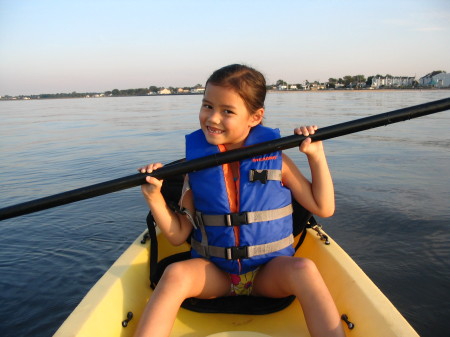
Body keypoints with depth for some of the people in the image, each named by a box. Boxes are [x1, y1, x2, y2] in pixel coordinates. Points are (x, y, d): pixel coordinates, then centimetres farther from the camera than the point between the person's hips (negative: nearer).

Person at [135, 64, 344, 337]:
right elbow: (178, 235, 1)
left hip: (269, 273, 0)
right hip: (213, 273, 1)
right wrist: (154, 197, -15)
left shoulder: (275, 159, -3)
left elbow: (323, 208, 2)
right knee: (176, 274, -28)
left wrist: (317, 155, -8)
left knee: (304, 270, -30)